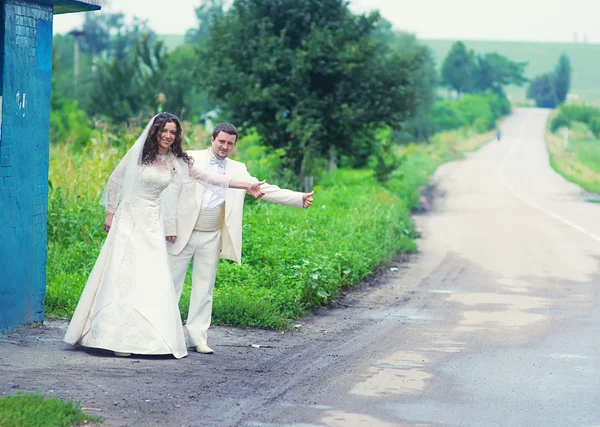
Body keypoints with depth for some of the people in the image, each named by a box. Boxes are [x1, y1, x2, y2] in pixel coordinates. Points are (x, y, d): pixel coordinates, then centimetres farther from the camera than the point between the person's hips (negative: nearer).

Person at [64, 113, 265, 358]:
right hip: (128, 219, -3)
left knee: (152, 279, -3)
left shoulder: (177, 161, 4)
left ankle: (145, 337, 3)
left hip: (152, 224, 3)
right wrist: (110, 213, 2)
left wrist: (246, 186, -1)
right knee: (122, 276, -5)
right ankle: (117, 337, -3)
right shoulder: (138, 153, -3)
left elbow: (207, 178, 4)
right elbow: (115, 179, 5)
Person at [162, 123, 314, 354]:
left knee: (204, 287, 7)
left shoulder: (237, 170, 6)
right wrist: (169, 226, -10)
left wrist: (299, 198, -8)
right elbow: (172, 192, -4)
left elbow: (266, 190, 2)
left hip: (211, 238, 3)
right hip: (182, 233, -3)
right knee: (172, 283, 4)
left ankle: (197, 337, 14)